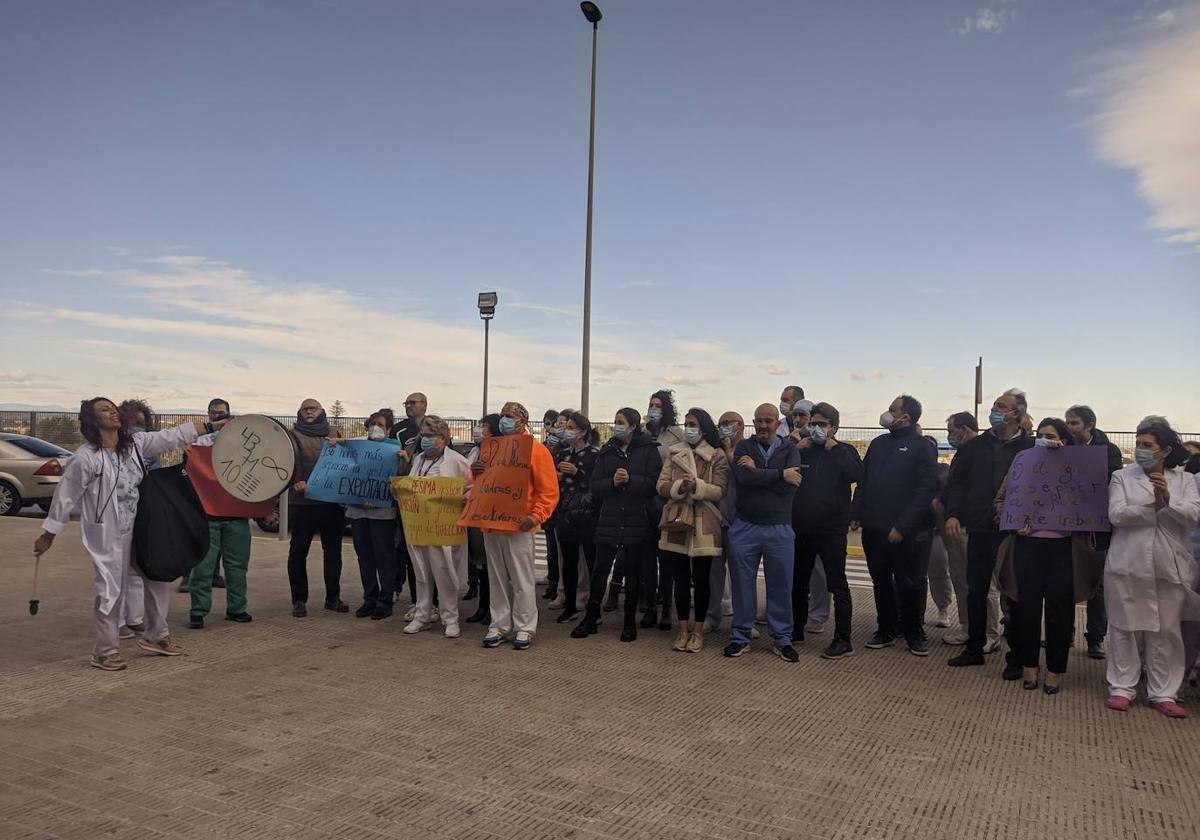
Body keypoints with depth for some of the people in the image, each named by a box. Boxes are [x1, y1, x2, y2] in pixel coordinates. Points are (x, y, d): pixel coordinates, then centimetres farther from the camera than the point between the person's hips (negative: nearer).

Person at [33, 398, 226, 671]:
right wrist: (48, 535, -1)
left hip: (139, 530, 7)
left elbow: (173, 436, 4)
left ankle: (155, 636, 28)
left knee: (158, 577, 13)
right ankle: (105, 651, 15)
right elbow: (65, 496, -7)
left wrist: (213, 426, 1)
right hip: (107, 536, -7)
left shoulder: (136, 443, 3)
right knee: (110, 591, -2)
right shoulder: (85, 458, -14)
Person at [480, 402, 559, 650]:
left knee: (522, 579, 0)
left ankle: (524, 628, 8)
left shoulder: (536, 450, -2)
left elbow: (549, 491, -7)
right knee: (497, 579, 10)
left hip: (518, 526, -5)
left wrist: (536, 516, -20)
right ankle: (499, 625, 18)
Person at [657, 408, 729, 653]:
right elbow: (661, 486, 1)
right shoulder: (673, 453, 10)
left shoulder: (717, 456, 0)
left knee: (701, 580, 4)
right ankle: (683, 631, 18)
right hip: (677, 522, 3)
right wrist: (679, 487, -18)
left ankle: (698, 632, 16)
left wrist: (697, 486, -25)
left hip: (703, 526, -3)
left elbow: (720, 492, -8)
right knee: (680, 579, 7)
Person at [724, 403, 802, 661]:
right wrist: (780, 474, -14)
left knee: (781, 586, 7)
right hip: (745, 527, 0)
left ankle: (782, 639, 21)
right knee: (742, 584, 8)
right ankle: (740, 637, 21)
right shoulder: (743, 447, 4)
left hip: (780, 529, 0)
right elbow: (743, 477, -17)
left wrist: (757, 471, -13)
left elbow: (792, 483, -14)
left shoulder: (789, 449, 3)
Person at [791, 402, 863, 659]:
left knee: (837, 584, -3)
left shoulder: (844, 451, 1)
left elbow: (855, 474, -19)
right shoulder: (803, 450, 10)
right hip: (801, 529, 5)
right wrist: (795, 450, -6)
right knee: (798, 582, 15)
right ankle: (796, 629, 30)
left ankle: (843, 640, 2)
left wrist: (834, 449, -13)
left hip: (832, 530, -4)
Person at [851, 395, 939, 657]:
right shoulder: (878, 444, 13)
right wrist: (856, 514, 4)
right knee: (880, 581, 12)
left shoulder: (922, 447, -7)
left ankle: (914, 633, 20)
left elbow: (926, 490, -14)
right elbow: (863, 482, 15)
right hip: (874, 528, 6)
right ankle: (887, 629, 25)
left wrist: (903, 526, -18)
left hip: (905, 533, -6)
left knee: (910, 583, 5)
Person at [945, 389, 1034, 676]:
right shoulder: (974, 446, 6)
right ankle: (974, 649, 25)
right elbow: (956, 482, 7)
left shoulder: (1031, 448, -5)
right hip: (980, 529, 4)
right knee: (976, 591, 12)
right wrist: (952, 514, -3)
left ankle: (1015, 656, 18)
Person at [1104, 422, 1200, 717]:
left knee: (1166, 631, 7)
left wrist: (1169, 499, -23)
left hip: (1169, 568, 1)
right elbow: (1116, 514, -9)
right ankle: (1122, 687, 16)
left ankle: (1163, 693, 17)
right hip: (1127, 566, -1)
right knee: (1125, 628, 5)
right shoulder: (1122, 477, 4)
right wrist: (1153, 507, -16)